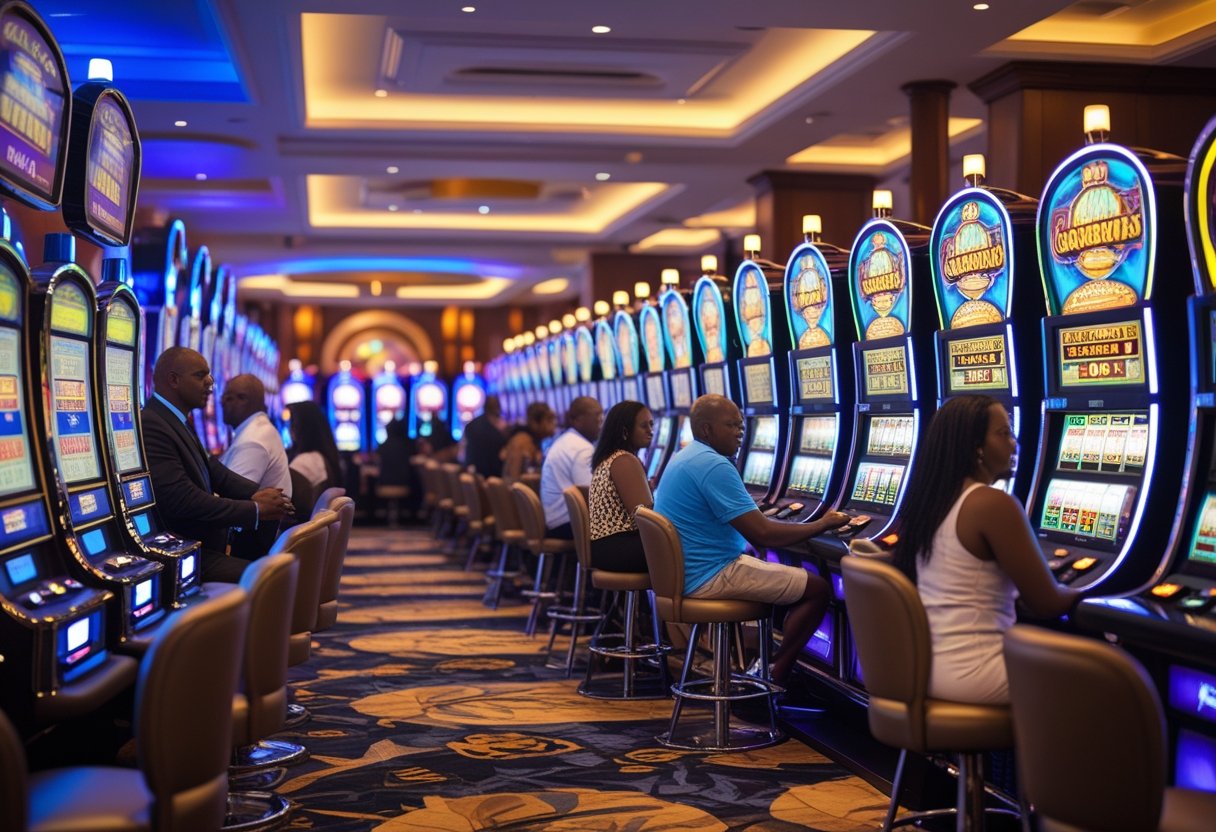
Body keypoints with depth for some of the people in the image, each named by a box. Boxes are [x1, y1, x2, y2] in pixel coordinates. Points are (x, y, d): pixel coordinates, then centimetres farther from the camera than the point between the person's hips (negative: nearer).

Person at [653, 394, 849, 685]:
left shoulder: (684, 458, 11)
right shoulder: (714, 466, -21)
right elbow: (763, 535, -22)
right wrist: (822, 524, -10)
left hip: (682, 572, 10)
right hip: (710, 576, -10)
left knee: (788, 573, 29)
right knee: (817, 589, -4)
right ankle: (774, 677, 0)